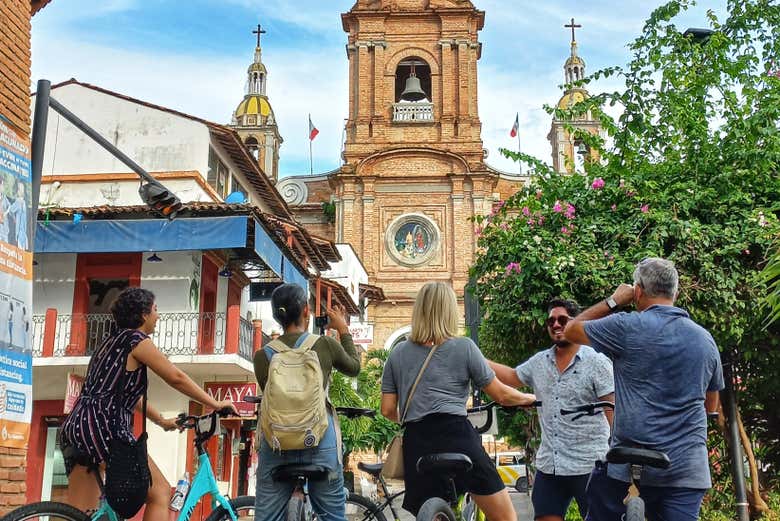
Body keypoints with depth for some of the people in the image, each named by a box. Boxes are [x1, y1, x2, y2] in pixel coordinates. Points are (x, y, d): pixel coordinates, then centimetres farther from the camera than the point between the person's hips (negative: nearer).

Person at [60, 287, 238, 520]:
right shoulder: (137, 340, -2)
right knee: (160, 494, -5)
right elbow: (176, 377, -4)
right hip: (102, 428, -9)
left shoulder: (113, 341, 25)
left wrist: (162, 421, 38)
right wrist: (215, 404, 4)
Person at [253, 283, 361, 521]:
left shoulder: (263, 355, 0)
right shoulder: (325, 344, -3)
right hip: (320, 447, -1)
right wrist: (344, 330, 27)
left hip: (276, 448, 2)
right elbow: (354, 367, 16)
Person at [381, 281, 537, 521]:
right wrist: (530, 398, 29)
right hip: (456, 437, -4)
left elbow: (388, 410, 13)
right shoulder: (463, 347, 4)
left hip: (416, 444, 4)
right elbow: (501, 395, 9)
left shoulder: (398, 353, 13)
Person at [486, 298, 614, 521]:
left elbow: (614, 411, -8)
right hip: (548, 466, 5)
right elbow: (511, 376, 25)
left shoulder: (597, 362, -5)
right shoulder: (539, 362, 10)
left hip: (588, 466, -5)